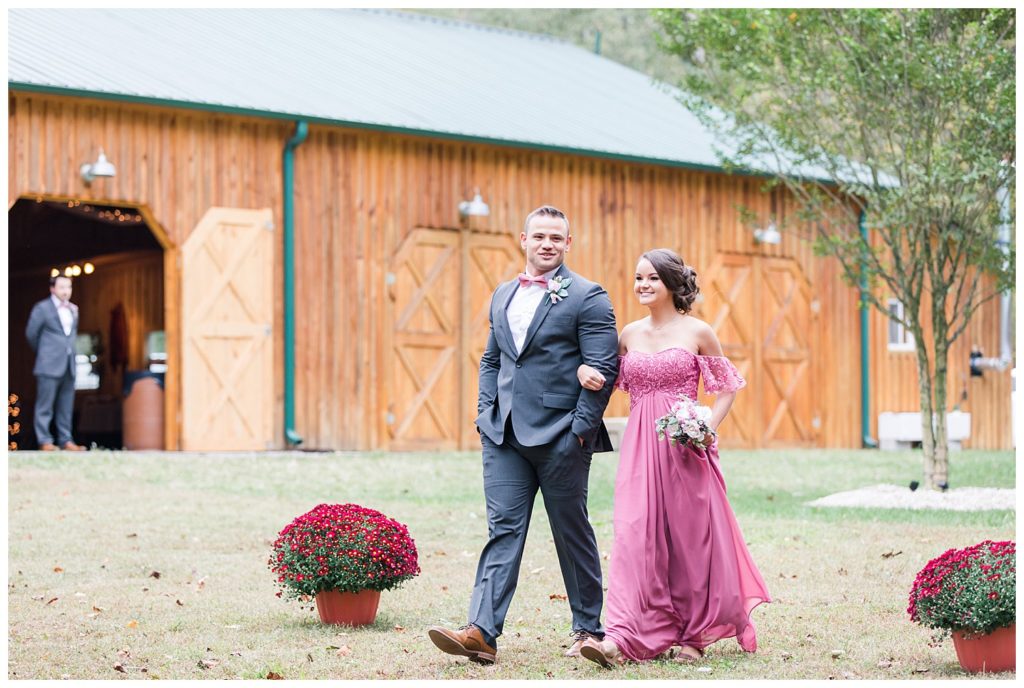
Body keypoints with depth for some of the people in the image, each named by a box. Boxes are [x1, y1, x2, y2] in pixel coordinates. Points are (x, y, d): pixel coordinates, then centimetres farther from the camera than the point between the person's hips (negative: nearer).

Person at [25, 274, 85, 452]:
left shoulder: (73, 309, 13)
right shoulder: (42, 308, -4)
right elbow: (31, 334, 3)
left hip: (69, 365, 6)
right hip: (49, 366, -6)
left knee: (66, 407, 6)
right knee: (45, 406, -4)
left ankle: (66, 440, 8)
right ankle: (45, 441, -2)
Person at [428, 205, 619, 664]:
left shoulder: (586, 297, -3)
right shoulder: (503, 296, 17)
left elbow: (602, 368, -9)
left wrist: (581, 428, -14)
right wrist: (486, 412, 9)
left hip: (560, 437, -5)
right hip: (504, 436, 5)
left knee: (572, 533, 5)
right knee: (503, 529, -2)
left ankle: (588, 628, 18)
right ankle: (481, 632, -9)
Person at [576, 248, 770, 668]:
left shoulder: (697, 332, 0)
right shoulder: (629, 334, 11)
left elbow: (727, 388, 5)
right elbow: (610, 377, 24)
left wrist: (709, 427, -10)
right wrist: (584, 371, 1)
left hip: (684, 446, -3)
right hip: (639, 445, 3)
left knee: (689, 538, 3)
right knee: (635, 535, -7)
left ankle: (695, 636, 17)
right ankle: (624, 637, -13)